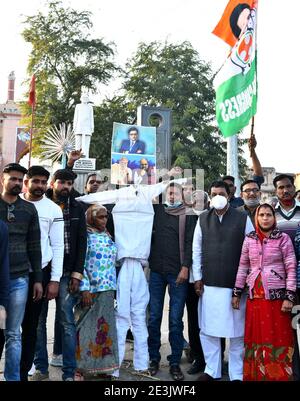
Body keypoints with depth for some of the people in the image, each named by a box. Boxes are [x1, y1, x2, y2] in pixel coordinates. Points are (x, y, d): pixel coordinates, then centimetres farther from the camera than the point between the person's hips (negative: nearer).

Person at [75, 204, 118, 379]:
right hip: (91, 289, -6)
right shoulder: (85, 235, -5)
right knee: (87, 326, 0)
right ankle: (82, 366, 11)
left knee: (105, 325, 9)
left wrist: (114, 287, 14)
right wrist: (84, 288, -16)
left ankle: (102, 364, 20)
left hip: (107, 289, 6)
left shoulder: (108, 236, 14)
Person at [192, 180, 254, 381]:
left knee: (237, 331, 5)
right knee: (208, 330, 9)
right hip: (209, 284, 3)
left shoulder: (243, 219, -1)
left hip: (236, 284, -2)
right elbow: (197, 249, 10)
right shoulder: (203, 219, 6)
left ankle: (237, 374, 21)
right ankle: (212, 370, 26)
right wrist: (198, 277, 7)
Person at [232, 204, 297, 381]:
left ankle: (278, 376, 13)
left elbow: (291, 269, -4)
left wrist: (289, 297, -9)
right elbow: (243, 267, 12)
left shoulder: (283, 238, -1)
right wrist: (237, 293, 9)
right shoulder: (250, 239, 7)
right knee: (256, 338, 8)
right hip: (255, 295, 3)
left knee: (277, 338, 0)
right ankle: (255, 375, 21)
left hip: (276, 295, -3)